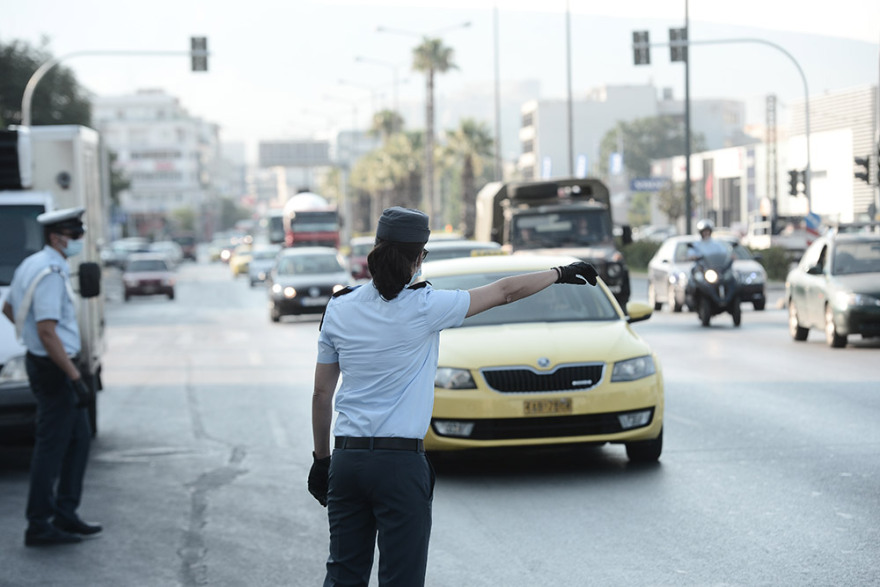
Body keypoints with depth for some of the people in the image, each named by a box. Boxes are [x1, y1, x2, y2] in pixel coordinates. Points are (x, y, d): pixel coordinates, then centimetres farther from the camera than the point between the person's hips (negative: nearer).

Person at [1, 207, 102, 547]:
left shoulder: (32, 265, 11)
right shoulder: (50, 273, -21)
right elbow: (47, 332, -27)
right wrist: (75, 377, -25)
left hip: (45, 364, 10)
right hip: (53, 367, -10)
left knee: (79, 438, 17)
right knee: (51, 446, -4)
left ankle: (65, 515, 22)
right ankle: (39, 526, 2)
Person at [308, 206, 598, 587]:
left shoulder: (338, 308, 4)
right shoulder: (425, 306, -9)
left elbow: (321, 393, 9)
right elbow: (505, 292, 2)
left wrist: (321, 459, 19)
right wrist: (561, 273, 16)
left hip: (347, 459, 5)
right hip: (401, 463, -5)